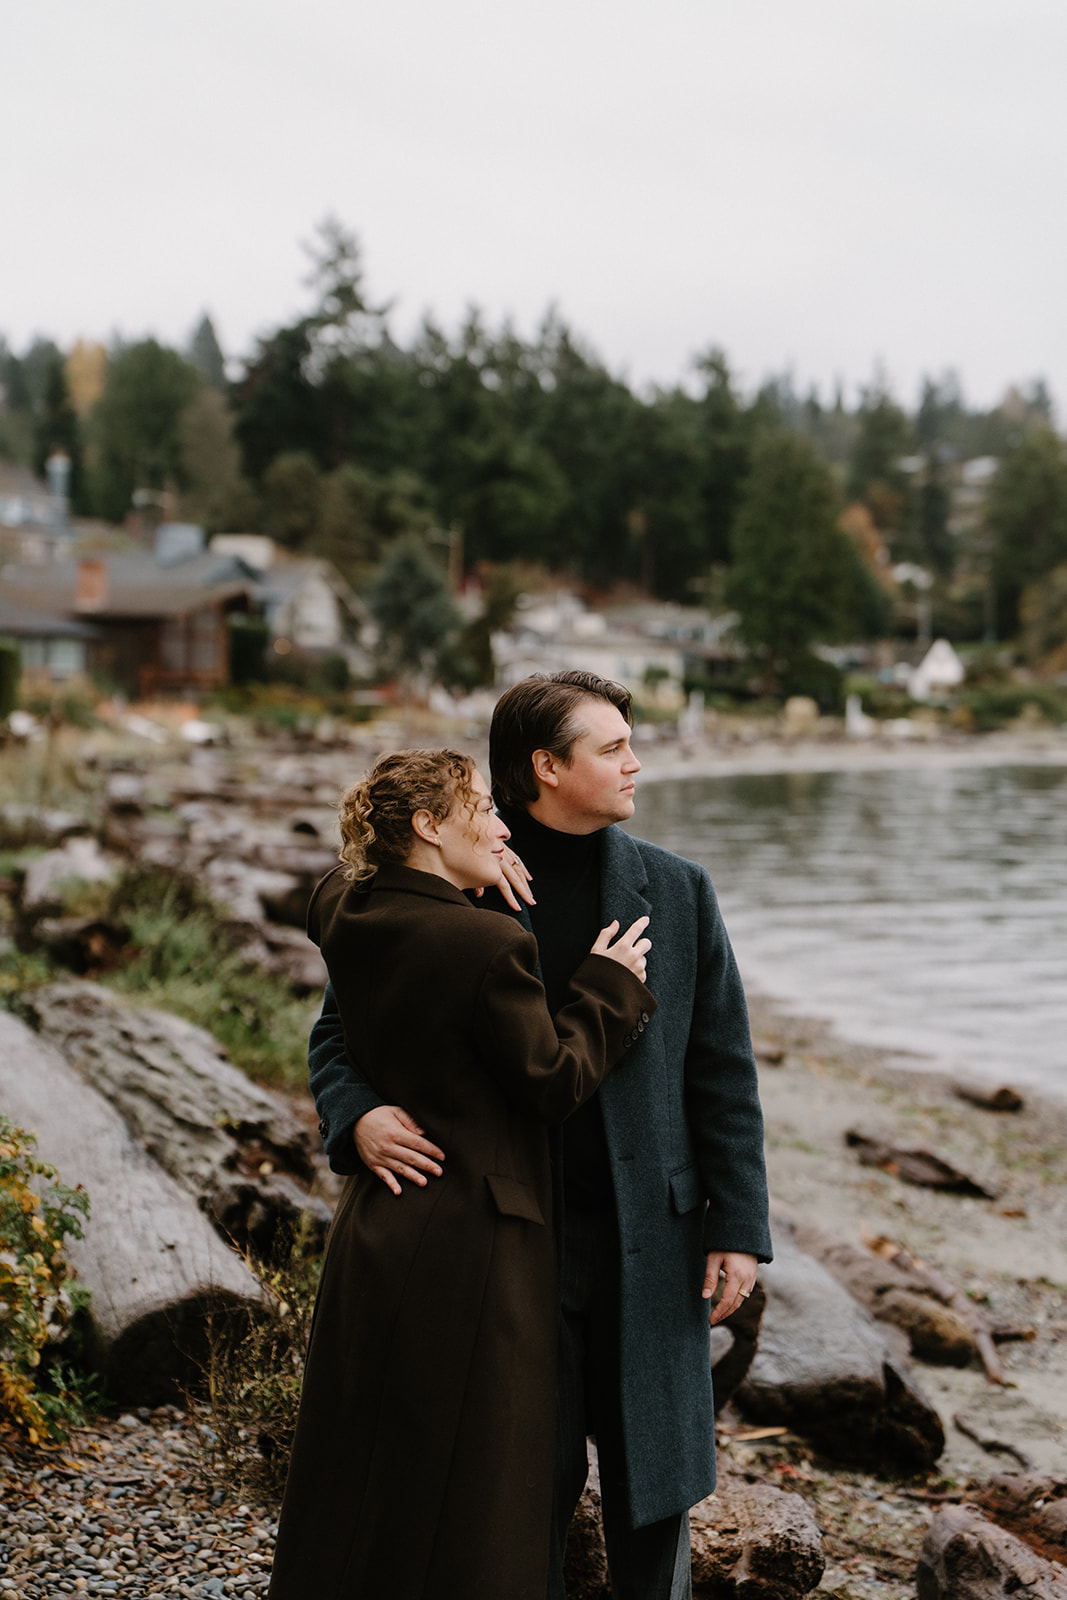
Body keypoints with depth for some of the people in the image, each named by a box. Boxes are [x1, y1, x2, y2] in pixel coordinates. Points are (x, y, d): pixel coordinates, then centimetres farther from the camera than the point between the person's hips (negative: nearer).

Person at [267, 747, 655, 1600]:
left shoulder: (342, 913, 1)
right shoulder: (489, 944, -21)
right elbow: (553, 1083, -13)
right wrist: (609, 985, 0)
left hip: (372, 1232, 8)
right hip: (471, 1242, -8)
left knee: (357, 1480, 19)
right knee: (462, 1498, 6)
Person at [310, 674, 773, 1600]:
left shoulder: (675, 891, 3)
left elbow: (722, 1072, 5)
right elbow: (340, 1033, 4)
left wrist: (738, 1226, 0)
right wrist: (358, 1117, -18)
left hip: (646, 1240, 1)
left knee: (654, 1476, 11)